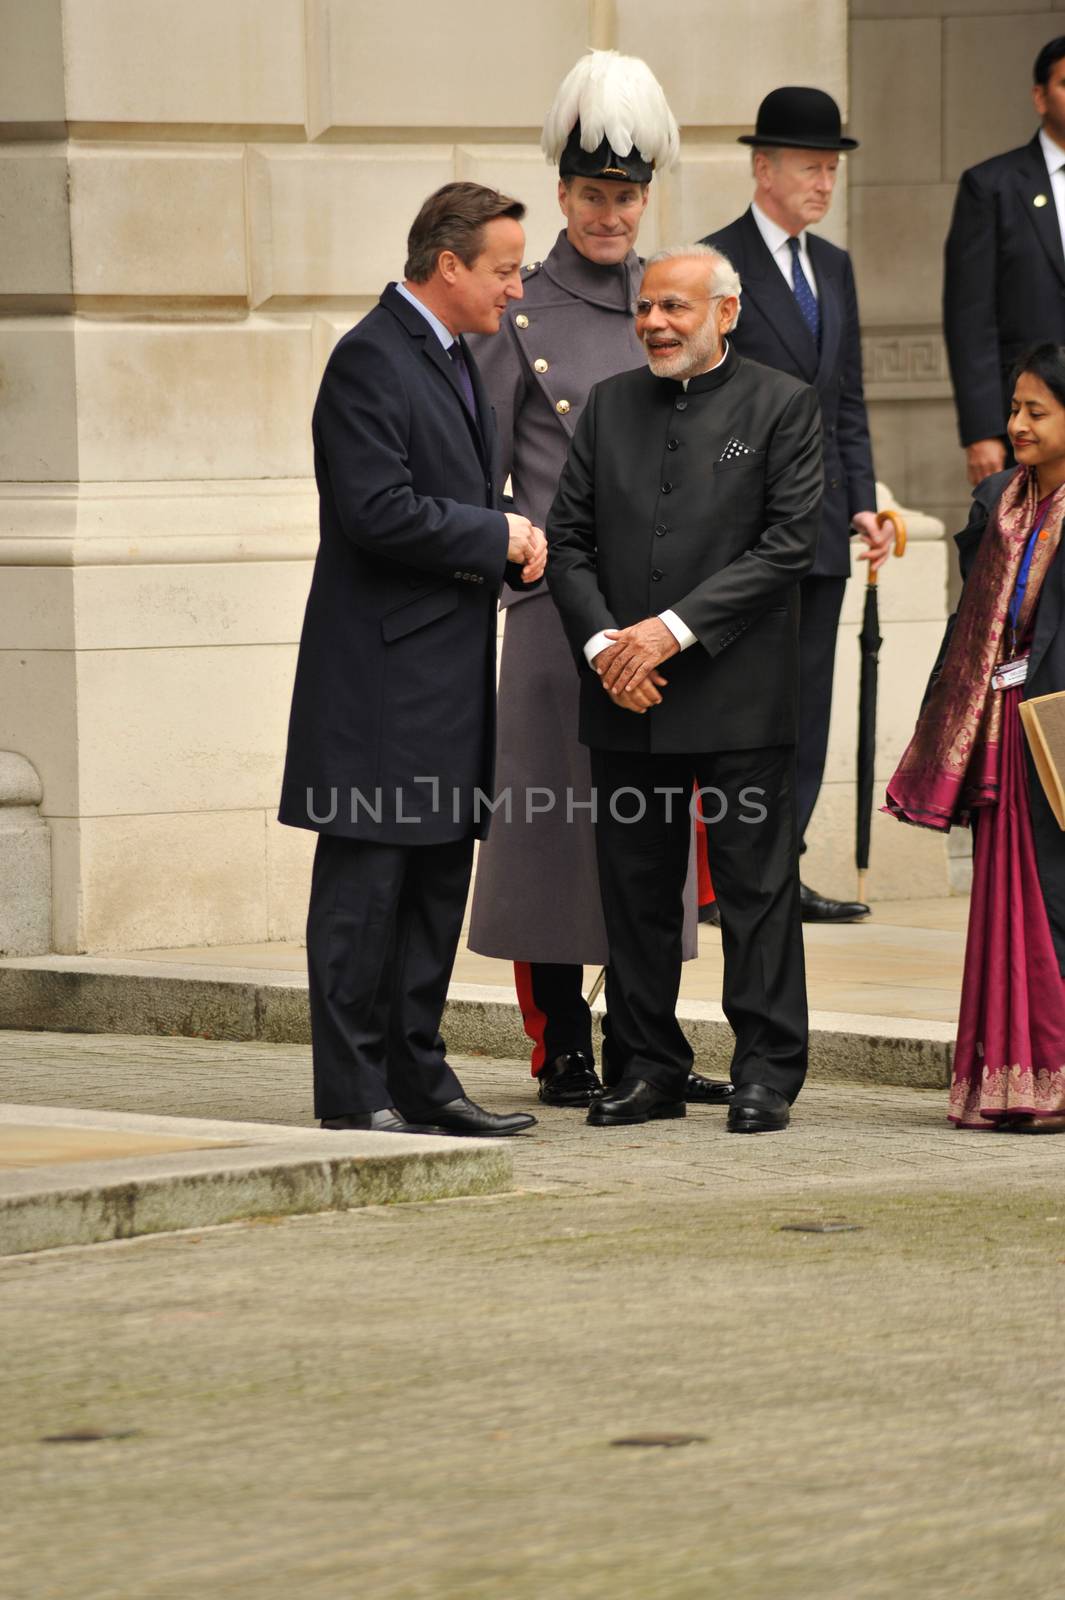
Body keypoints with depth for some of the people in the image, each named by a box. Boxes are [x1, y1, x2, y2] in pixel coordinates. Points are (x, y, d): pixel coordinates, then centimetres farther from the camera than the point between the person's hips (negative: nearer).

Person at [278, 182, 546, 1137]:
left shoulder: (453, 358, 17)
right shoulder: (372, 359, -14)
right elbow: (378, 511, -23)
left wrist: (514, 541, 6)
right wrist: (498, 536, -14)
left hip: (448, 668, 10)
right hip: (382, 671, -10)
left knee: (440, 879, 12)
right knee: (366, 883, -5)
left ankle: (418, 1076, 18)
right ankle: (353, 1094, -2)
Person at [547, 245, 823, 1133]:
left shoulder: (782, 405, -1)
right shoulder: (611, 404, 12)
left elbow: (789, 543, -9)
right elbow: (569, 537, 9)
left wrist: (675, 628, -14)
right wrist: (601, 642, -7)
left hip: (739, 693, -4)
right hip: (625, 695, 4)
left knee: (757, 884, -1)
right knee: (635, 886, 7)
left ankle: (766, 1073, 4)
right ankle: (650, 1067, 15)